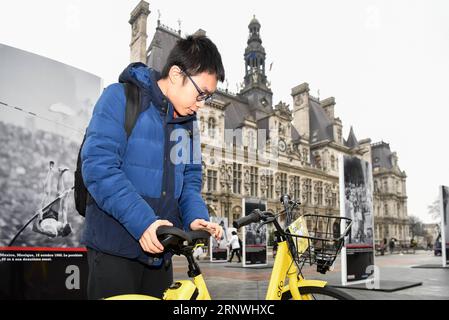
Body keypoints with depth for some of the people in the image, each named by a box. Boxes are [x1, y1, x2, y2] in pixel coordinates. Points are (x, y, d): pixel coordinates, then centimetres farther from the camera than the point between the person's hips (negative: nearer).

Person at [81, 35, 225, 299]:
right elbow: (98, 165, -20)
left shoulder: (188, 121, 10)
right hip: (115, 248, -6)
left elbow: (190, 178, 11)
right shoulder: (121, 97, -9)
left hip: (159, 249, 6)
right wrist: (142, 221, -29)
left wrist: (196, 216, -9)